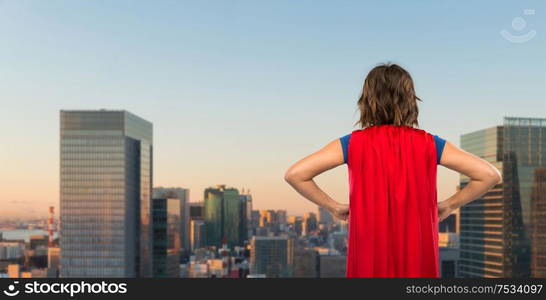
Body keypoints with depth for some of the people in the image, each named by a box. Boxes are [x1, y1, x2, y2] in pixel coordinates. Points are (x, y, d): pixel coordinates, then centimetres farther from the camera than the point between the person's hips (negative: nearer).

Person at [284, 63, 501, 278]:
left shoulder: (353, 144, -4)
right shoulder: (428, 144, -2)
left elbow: (294, 174, -8)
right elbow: (490, 175, -3)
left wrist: (334, 207, 1)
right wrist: (448, 206, 6)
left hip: (368, 257, 0)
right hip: (418, 257, 0)